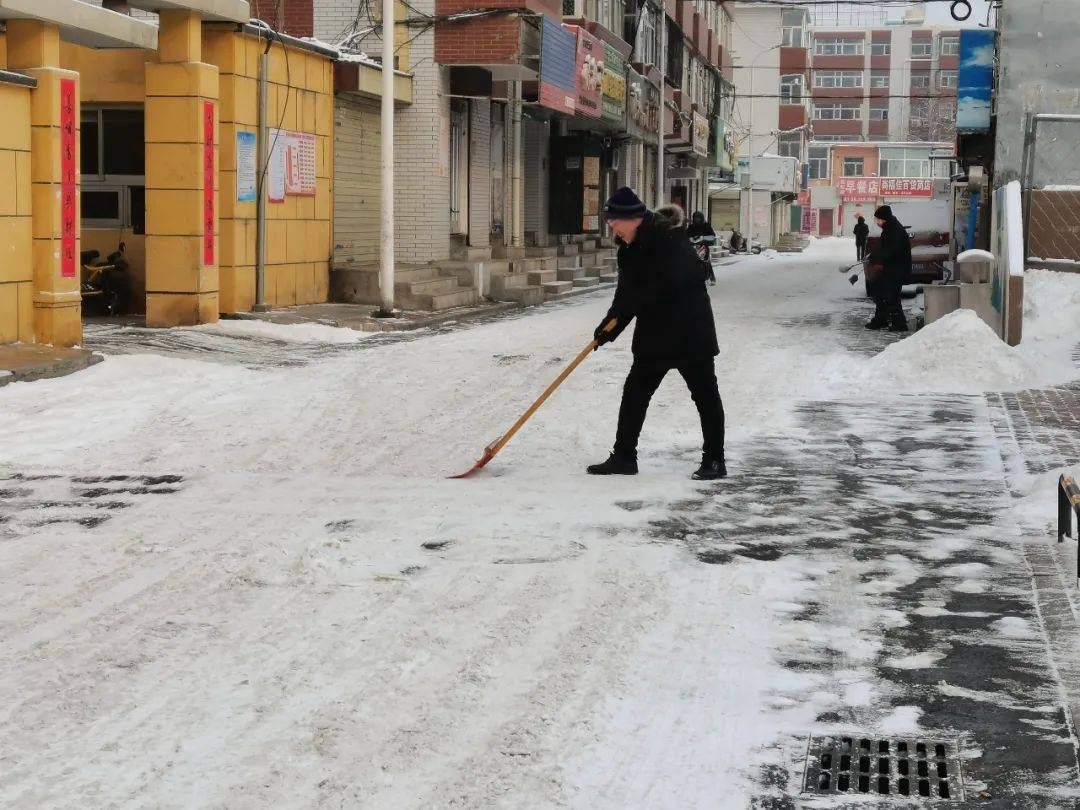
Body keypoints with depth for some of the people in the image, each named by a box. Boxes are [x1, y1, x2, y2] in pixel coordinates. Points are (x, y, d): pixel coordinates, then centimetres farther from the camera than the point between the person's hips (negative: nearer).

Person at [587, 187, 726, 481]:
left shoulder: (671, 240, -19)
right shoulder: (632, 247, 7)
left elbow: (667, 286, -27)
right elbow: (627, 293, 8)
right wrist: (610, 326, -6)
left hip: (689, 334, -9)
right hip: (654, 337, 9)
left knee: (705, 395, 2)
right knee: (634, 393, 8)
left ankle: (715, 460, 10)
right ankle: (623, 457, 15)